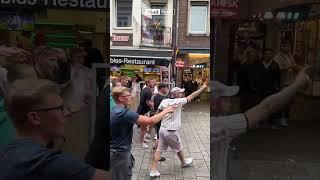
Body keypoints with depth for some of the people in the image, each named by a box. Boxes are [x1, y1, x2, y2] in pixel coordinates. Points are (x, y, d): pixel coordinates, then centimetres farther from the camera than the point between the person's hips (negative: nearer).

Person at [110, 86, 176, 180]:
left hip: (114, 150, 9)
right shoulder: (124, 113, -27)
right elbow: (150, 120, -27)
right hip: (119, 153, -9)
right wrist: (165, 111, -14)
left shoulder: (114, 110, 4)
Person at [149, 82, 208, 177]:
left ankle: (153, 170, 11)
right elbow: (192, 96, -10)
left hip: (162, 129, 5)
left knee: (159, 149, 11)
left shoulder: (165, 101, -2)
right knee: (178, 148, 20)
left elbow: (157, 113, 4)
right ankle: (184, 162, 45)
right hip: (171, 132, -5)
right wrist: (203, 88, 0)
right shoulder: (178, 101, -17)